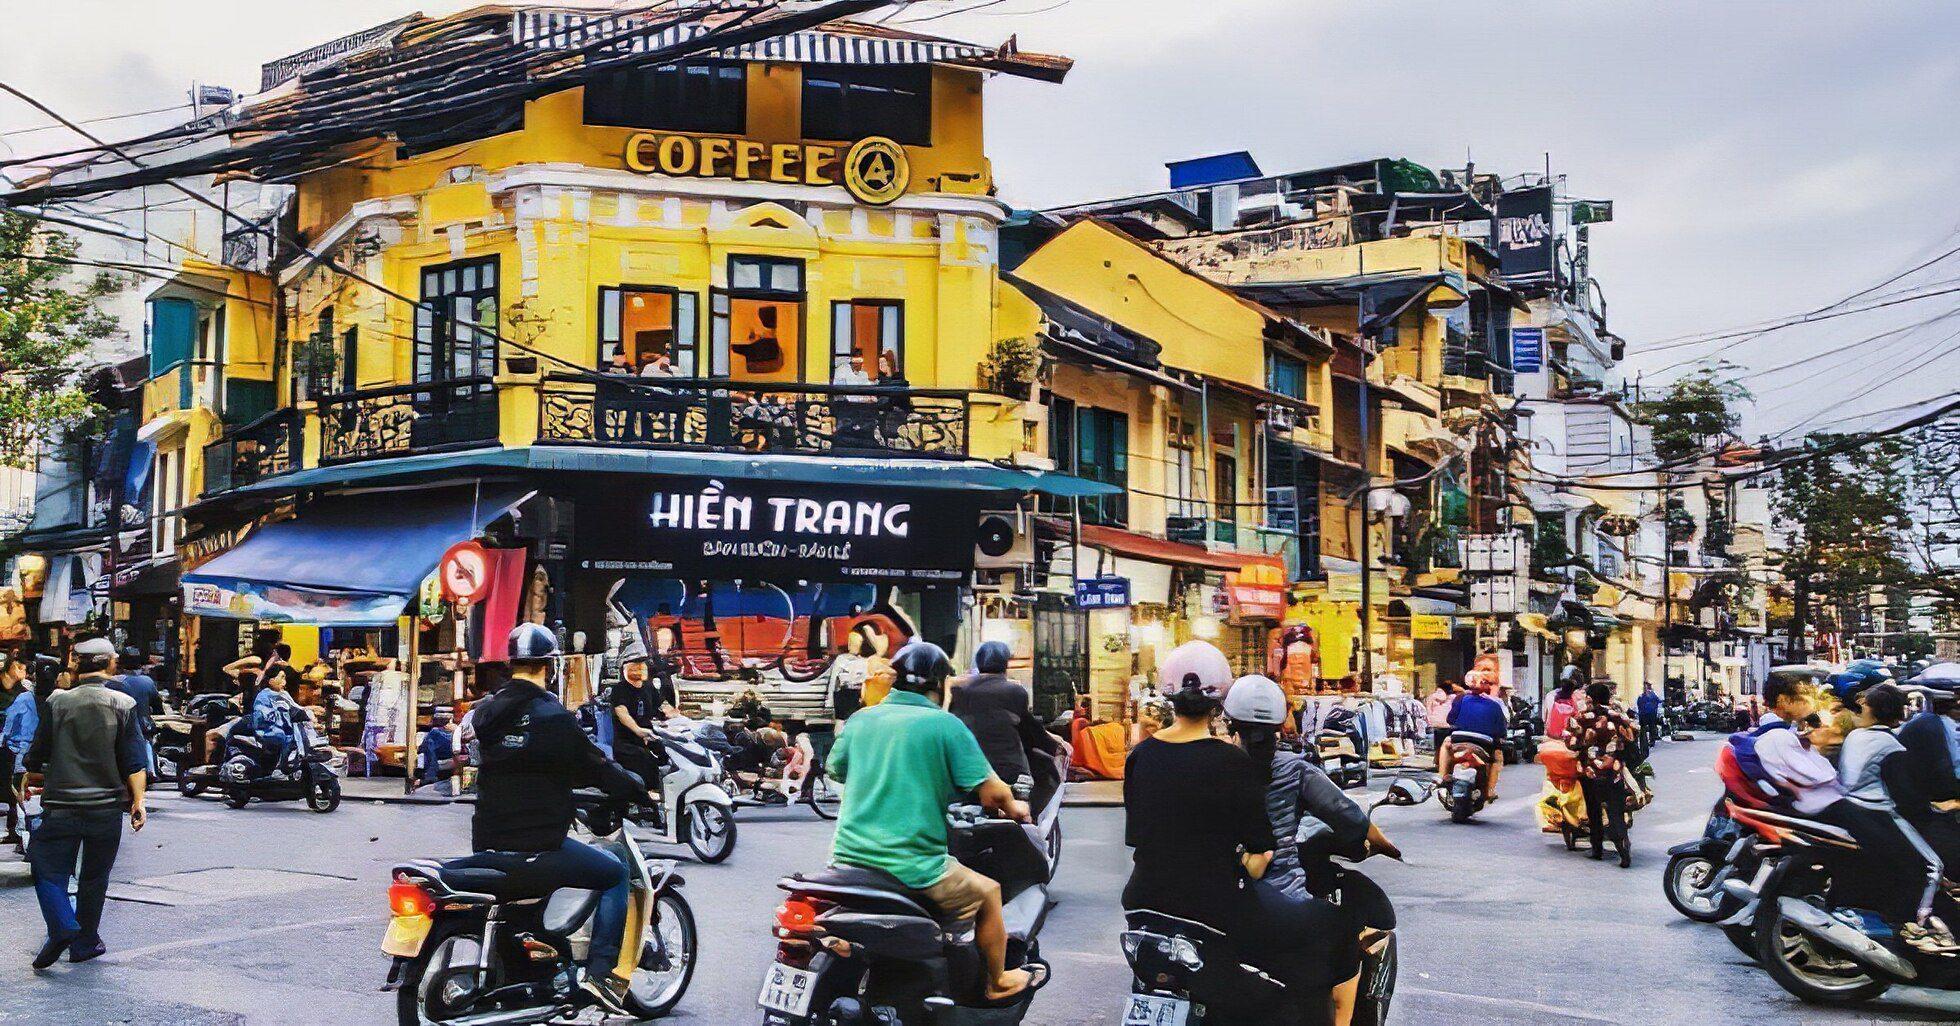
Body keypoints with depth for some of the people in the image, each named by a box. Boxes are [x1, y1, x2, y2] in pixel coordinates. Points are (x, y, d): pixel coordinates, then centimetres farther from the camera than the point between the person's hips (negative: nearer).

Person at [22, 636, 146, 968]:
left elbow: (35, 761, 4)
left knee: (48, 870, 8)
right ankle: (84, 944, 20)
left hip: (61, 806, -1)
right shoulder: (123, 704, -3)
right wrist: (138, 801, -4)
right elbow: (133, 762, -7)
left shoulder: (58, 702, -1)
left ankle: (62, 926, -14)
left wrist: (33, 779, 24)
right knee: (94, 878, 13)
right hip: (107, 806, 1)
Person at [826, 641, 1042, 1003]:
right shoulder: (945, 724, -6)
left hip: (848, 856, 5)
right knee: (988, 892, 19)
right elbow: (992, 791, -8)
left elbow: (834, 770, 22)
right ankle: (998, 983, 34)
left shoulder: (860, 719, 7)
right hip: (912, 868, -5)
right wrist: (1014, 808, 15)